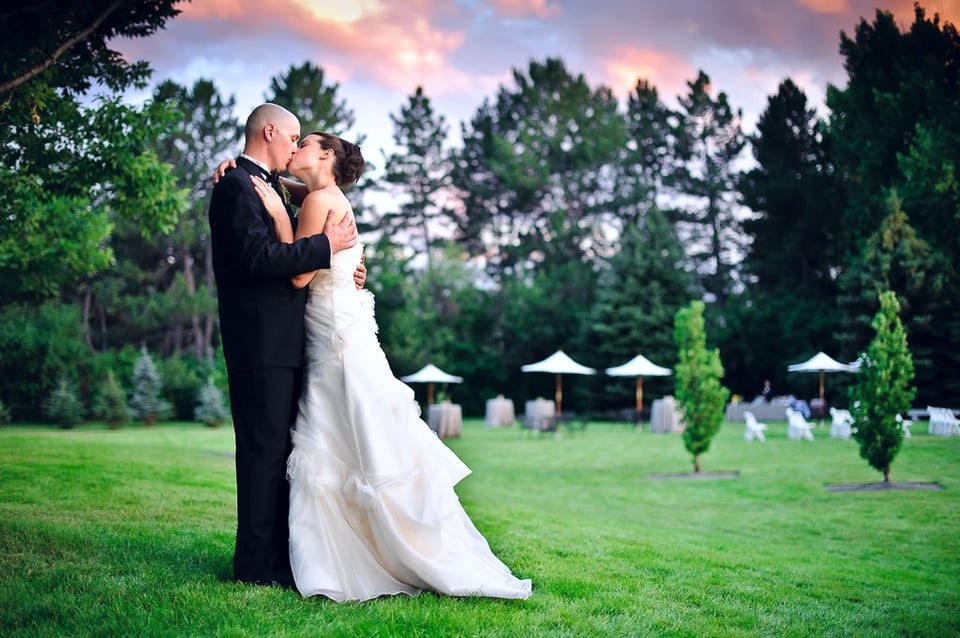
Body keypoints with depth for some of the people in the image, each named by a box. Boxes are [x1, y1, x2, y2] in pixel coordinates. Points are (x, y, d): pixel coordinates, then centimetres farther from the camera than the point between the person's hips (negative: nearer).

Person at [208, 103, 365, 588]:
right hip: (261, 345, -10)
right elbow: (257, 256, -23)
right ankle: (256, 565, 0)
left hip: (282, 344, 10)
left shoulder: (263, 186, 21)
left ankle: (281, 553, 22)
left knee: (282, 449, 14)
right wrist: (325, 246, -16)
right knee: (265, 449, -6)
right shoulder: (236, 186, -10)